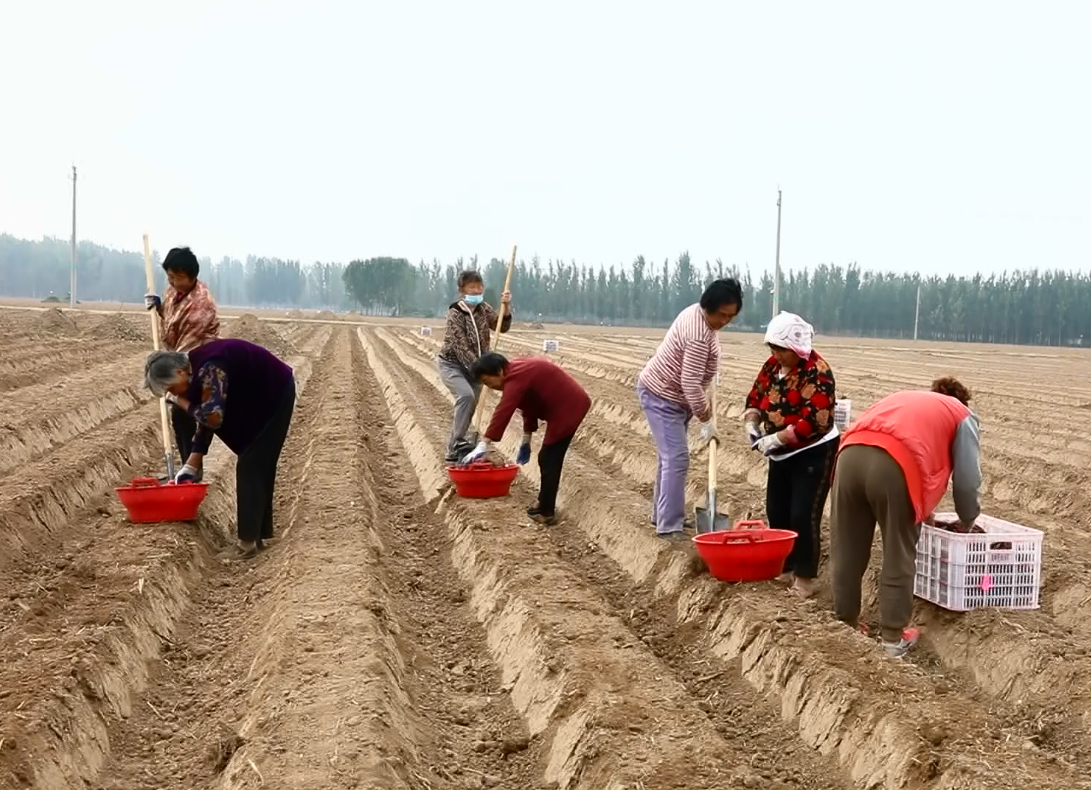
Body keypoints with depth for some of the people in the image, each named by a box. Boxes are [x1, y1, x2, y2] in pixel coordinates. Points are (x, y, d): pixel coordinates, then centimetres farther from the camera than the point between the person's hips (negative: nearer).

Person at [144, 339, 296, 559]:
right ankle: (258, 533, 20)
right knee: (257, 466, 13)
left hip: (274, 396, -9)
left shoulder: (209, 369, -28)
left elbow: (212, 417, -34)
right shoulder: (196, 372, 0)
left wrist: (179, 401, -18)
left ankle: (248, 541, -6)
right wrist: (191, 466, 3)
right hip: (259, 401, 9)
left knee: (251, 467, -8)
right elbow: (204, 420, 5)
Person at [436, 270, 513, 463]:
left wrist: (506, 307, -23)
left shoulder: (484, 309, 0)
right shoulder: (454, 314, -20)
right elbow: (461, 347, -25)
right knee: (466, 395, -29)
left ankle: (455, 447, 21)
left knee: (471, 406, 6)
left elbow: (502, 327, -6)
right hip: (452, 363, -6)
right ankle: (456, 446, -27)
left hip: (473, 365, 6)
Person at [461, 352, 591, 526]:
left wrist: (483, 446, -37)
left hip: (568, 409, -10)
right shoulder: (518, 372, 11)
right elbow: (530, 405, 20)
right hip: (571, 404, 10)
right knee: (549, 458, 19)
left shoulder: (515, 378, -21)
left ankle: (546, 512, 1)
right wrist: (526, 440, 23)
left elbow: (503, 412, -32)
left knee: (549, 460, -5)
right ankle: (545, 503, 30)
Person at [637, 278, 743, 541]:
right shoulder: (699, 335, -30)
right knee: (676, 459, -13)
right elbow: (691, 383, -30)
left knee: (670, 456, 17)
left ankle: (662, 514, 27)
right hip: (662, 397, -10)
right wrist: (707, 419, -22)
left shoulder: (698, 312, 1)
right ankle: (669, 526, -10)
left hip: (671, 395, 10)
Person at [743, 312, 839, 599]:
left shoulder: (817, 373, -23)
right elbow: (755, 396, 11)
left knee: (803, 515, -9)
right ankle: (783, 567, 26)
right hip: (783, 453, 8)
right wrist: (752, 424, -10)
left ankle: (804, 576, 2)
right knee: (776, 512, 11)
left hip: (814, 453, -8)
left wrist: (774, 439, -29)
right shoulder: (773, 364, 0)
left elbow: (814, 421, -30)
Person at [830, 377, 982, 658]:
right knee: (898, 559, 10)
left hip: (851, 453, 5)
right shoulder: (963, 416, 26)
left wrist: (920, 509, 51)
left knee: (847, 553, 14)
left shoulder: (903, 398, 41)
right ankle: (893, 638, 18)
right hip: (895, 463, -5)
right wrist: (968, 520, 40)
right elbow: (968, 479, 21)